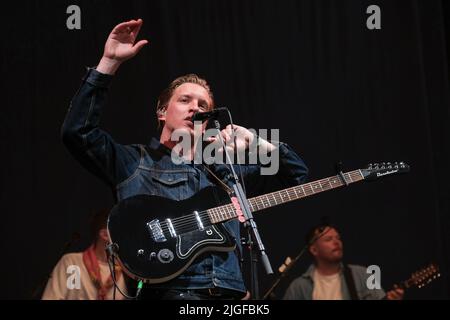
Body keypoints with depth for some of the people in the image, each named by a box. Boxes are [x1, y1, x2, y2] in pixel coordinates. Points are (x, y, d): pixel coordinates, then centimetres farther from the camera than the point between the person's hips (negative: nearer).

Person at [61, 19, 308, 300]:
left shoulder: (224, 171, 25)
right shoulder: (133, 163, 13)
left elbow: (297, 173, 29)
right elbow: (78, 131, -2)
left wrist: (256, 144, 12)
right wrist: (110, 62, -4)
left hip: (229, 294, 5)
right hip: (168, 291, -5)